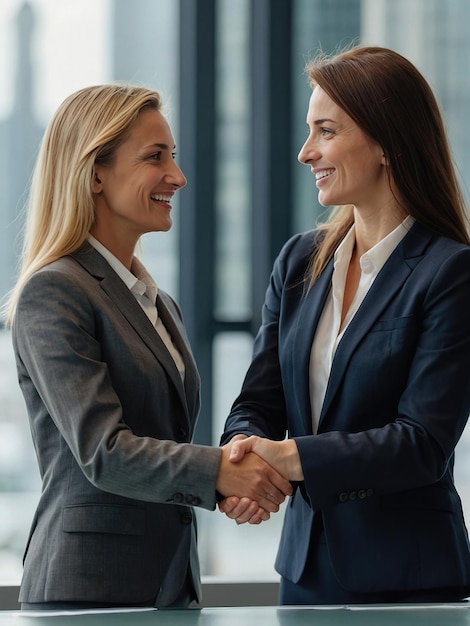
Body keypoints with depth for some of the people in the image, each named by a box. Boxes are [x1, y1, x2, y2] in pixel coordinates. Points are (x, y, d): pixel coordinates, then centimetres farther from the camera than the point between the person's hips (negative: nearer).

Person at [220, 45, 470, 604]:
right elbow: (259, 400, 5)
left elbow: (424, 442, -18)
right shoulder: (299, 260, 9)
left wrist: (292, 457, -26)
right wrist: (240, 457, -17)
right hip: (306, 565, 6)